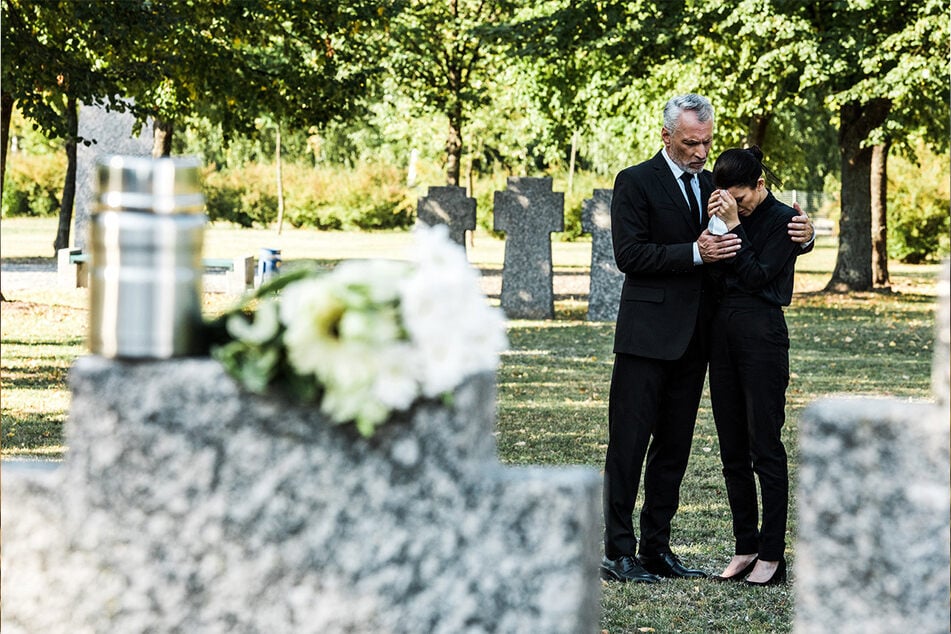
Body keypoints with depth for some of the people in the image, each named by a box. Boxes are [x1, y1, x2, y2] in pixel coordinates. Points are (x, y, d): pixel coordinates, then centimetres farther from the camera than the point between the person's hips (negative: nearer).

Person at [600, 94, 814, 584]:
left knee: (674, 447, 10)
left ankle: (657, 548, 17)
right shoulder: (636, 182, -4)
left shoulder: (711, 185, 16)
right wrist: (695, 253, -21)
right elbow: (629, 254, -13)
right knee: (629, 443, -6)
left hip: (693, 340, 7)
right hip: (648, 336, -7)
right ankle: (618, 552, -4)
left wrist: (800, 233, -1)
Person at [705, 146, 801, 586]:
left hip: (761, 331, -7)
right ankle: (745, 547, 16)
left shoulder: (783, 220, -5)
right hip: (722, 330, 7)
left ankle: (772, 554, 0)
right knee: (733, 450, 9)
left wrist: (734, 227, -14)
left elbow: (758, 276, -13)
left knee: (764, 446, -5)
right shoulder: (728, 216, 13)